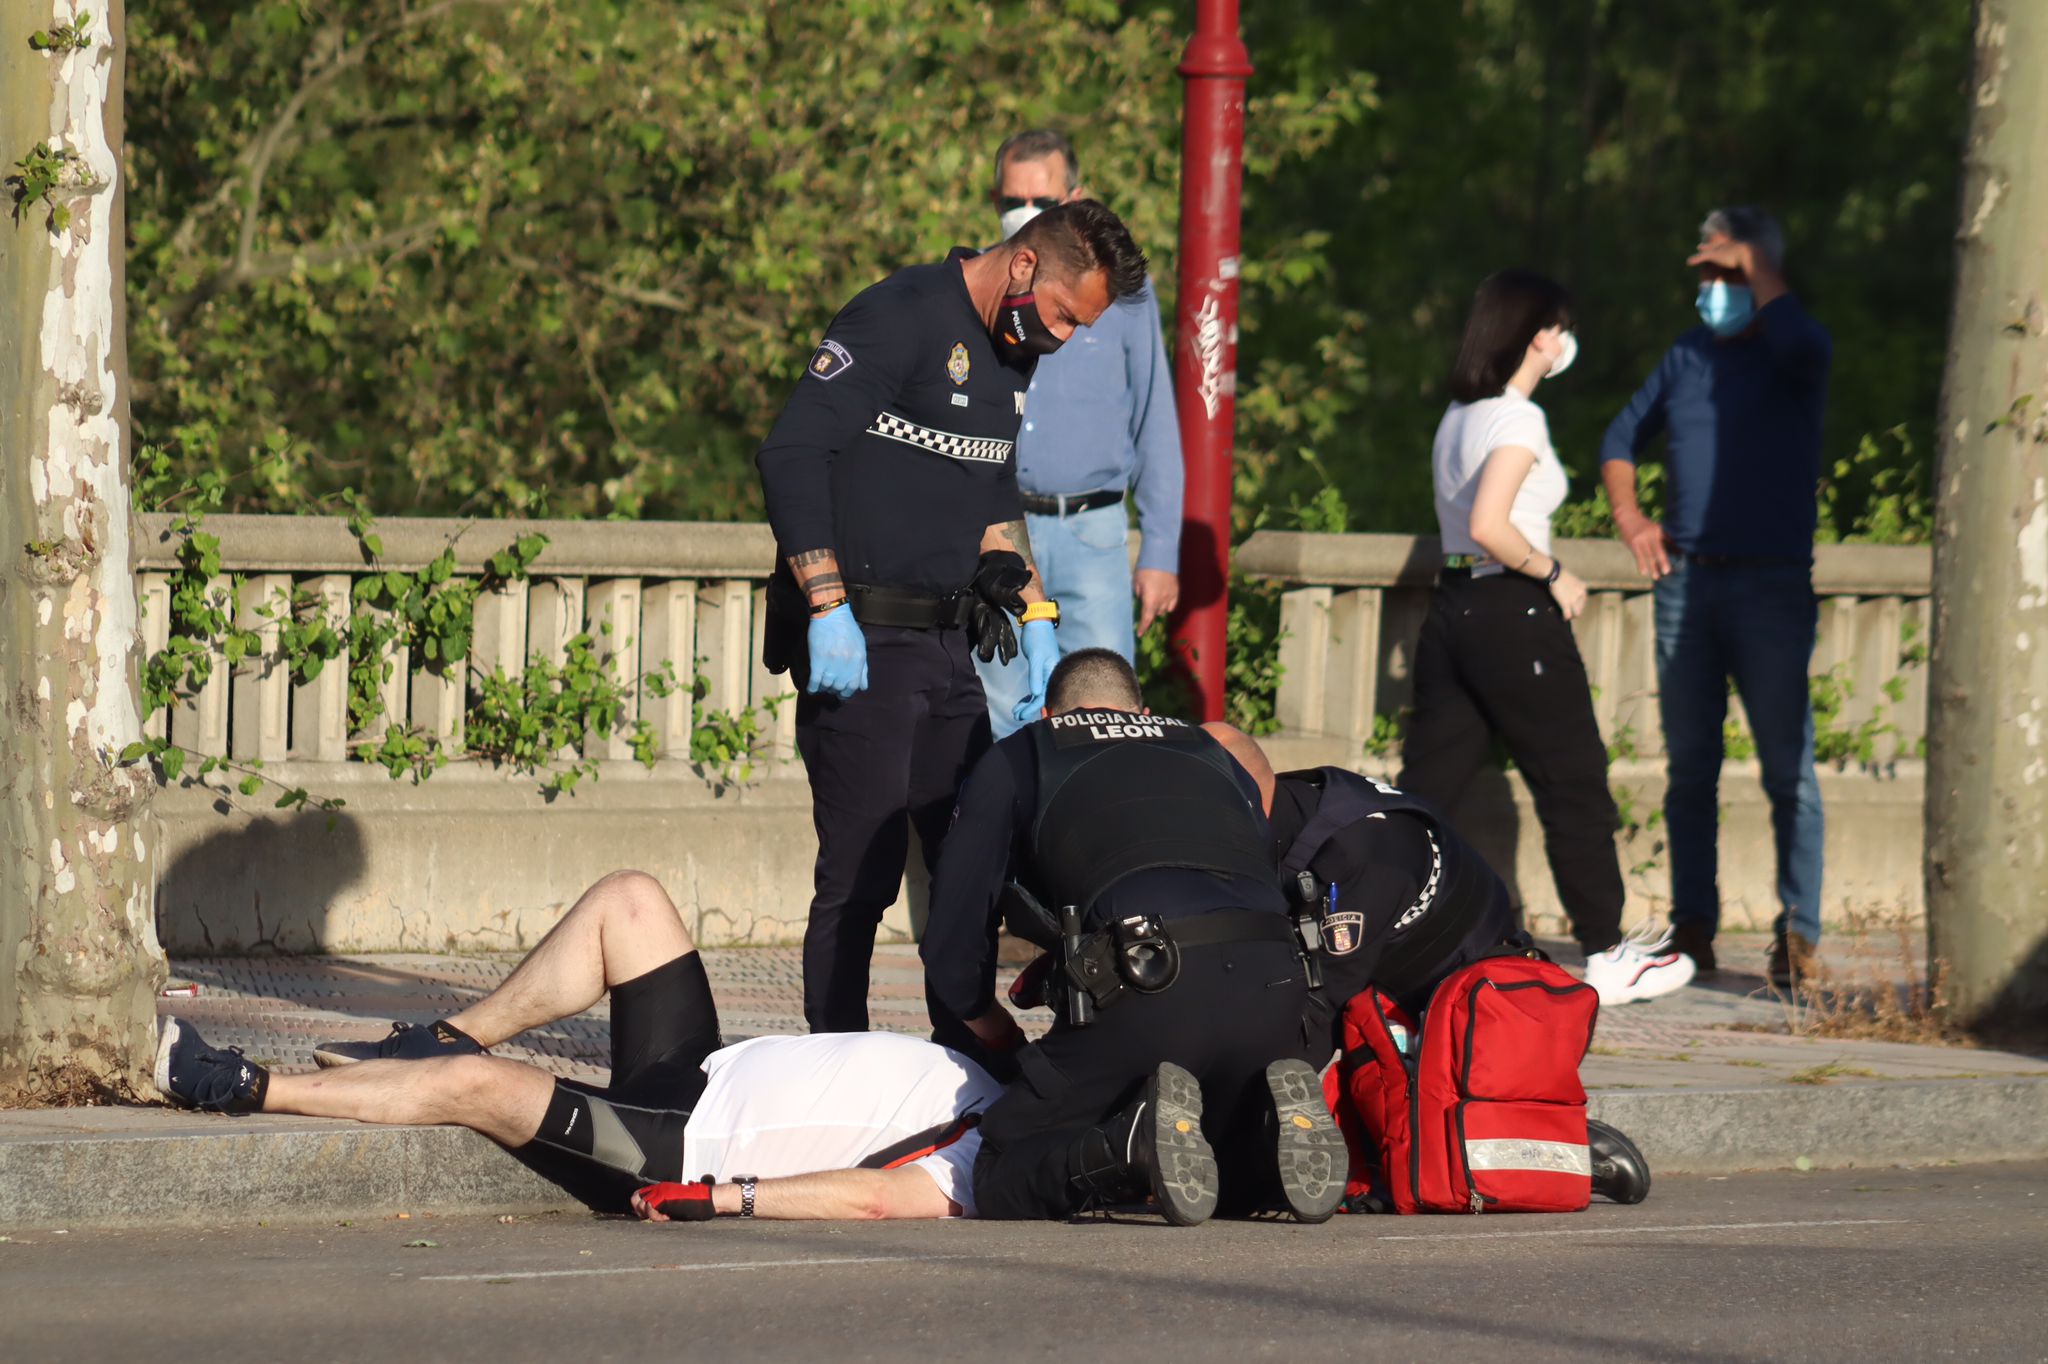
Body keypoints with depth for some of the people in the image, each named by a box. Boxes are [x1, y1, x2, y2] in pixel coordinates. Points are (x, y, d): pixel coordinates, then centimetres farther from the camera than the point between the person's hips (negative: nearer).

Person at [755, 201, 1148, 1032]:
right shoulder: (899, 318, -11)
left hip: (947, 650, 9)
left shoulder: (1015, 358, 16)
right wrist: (829, 609, -22)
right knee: (863, 870, -8)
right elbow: (791, 454, -17)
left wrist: (1035, 619, 17)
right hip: (859, 648, -9)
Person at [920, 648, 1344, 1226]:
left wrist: (1010, 1043, 42)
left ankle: (1139, 1137, -22)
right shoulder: (1216, 756, 36)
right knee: (1251, 1178, 28)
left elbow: (951, 954, 22)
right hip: (1273, 984, 4)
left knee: (1000, 1181, 8)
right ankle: (1279, 1119, -7)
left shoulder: (1016, 760, 26)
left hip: (1144, 989, -4)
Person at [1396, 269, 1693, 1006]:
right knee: (1574, 784, 4)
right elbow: (1488, 525, -24)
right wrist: (1553, 574, -12)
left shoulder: (1459, 414, 13)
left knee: (1429, 781, 6)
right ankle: (1606, 956, 11)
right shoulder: (1517, 419, -13)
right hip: (1512, 613, -8)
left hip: (1452, 606, 8)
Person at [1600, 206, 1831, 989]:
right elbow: (1622, 440, 27)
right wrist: (1629, 518, 10)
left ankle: (1799, 937, -6)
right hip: (1685, 582, 5)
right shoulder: (1686, 358, 15)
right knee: (1690, 768, 6)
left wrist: (1751, 266, -12)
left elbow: (1799, 341, -28)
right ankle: (1692, 927, 10)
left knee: (1787, 767, -7)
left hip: (1771, 586, -5)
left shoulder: (1793, 355, -1)